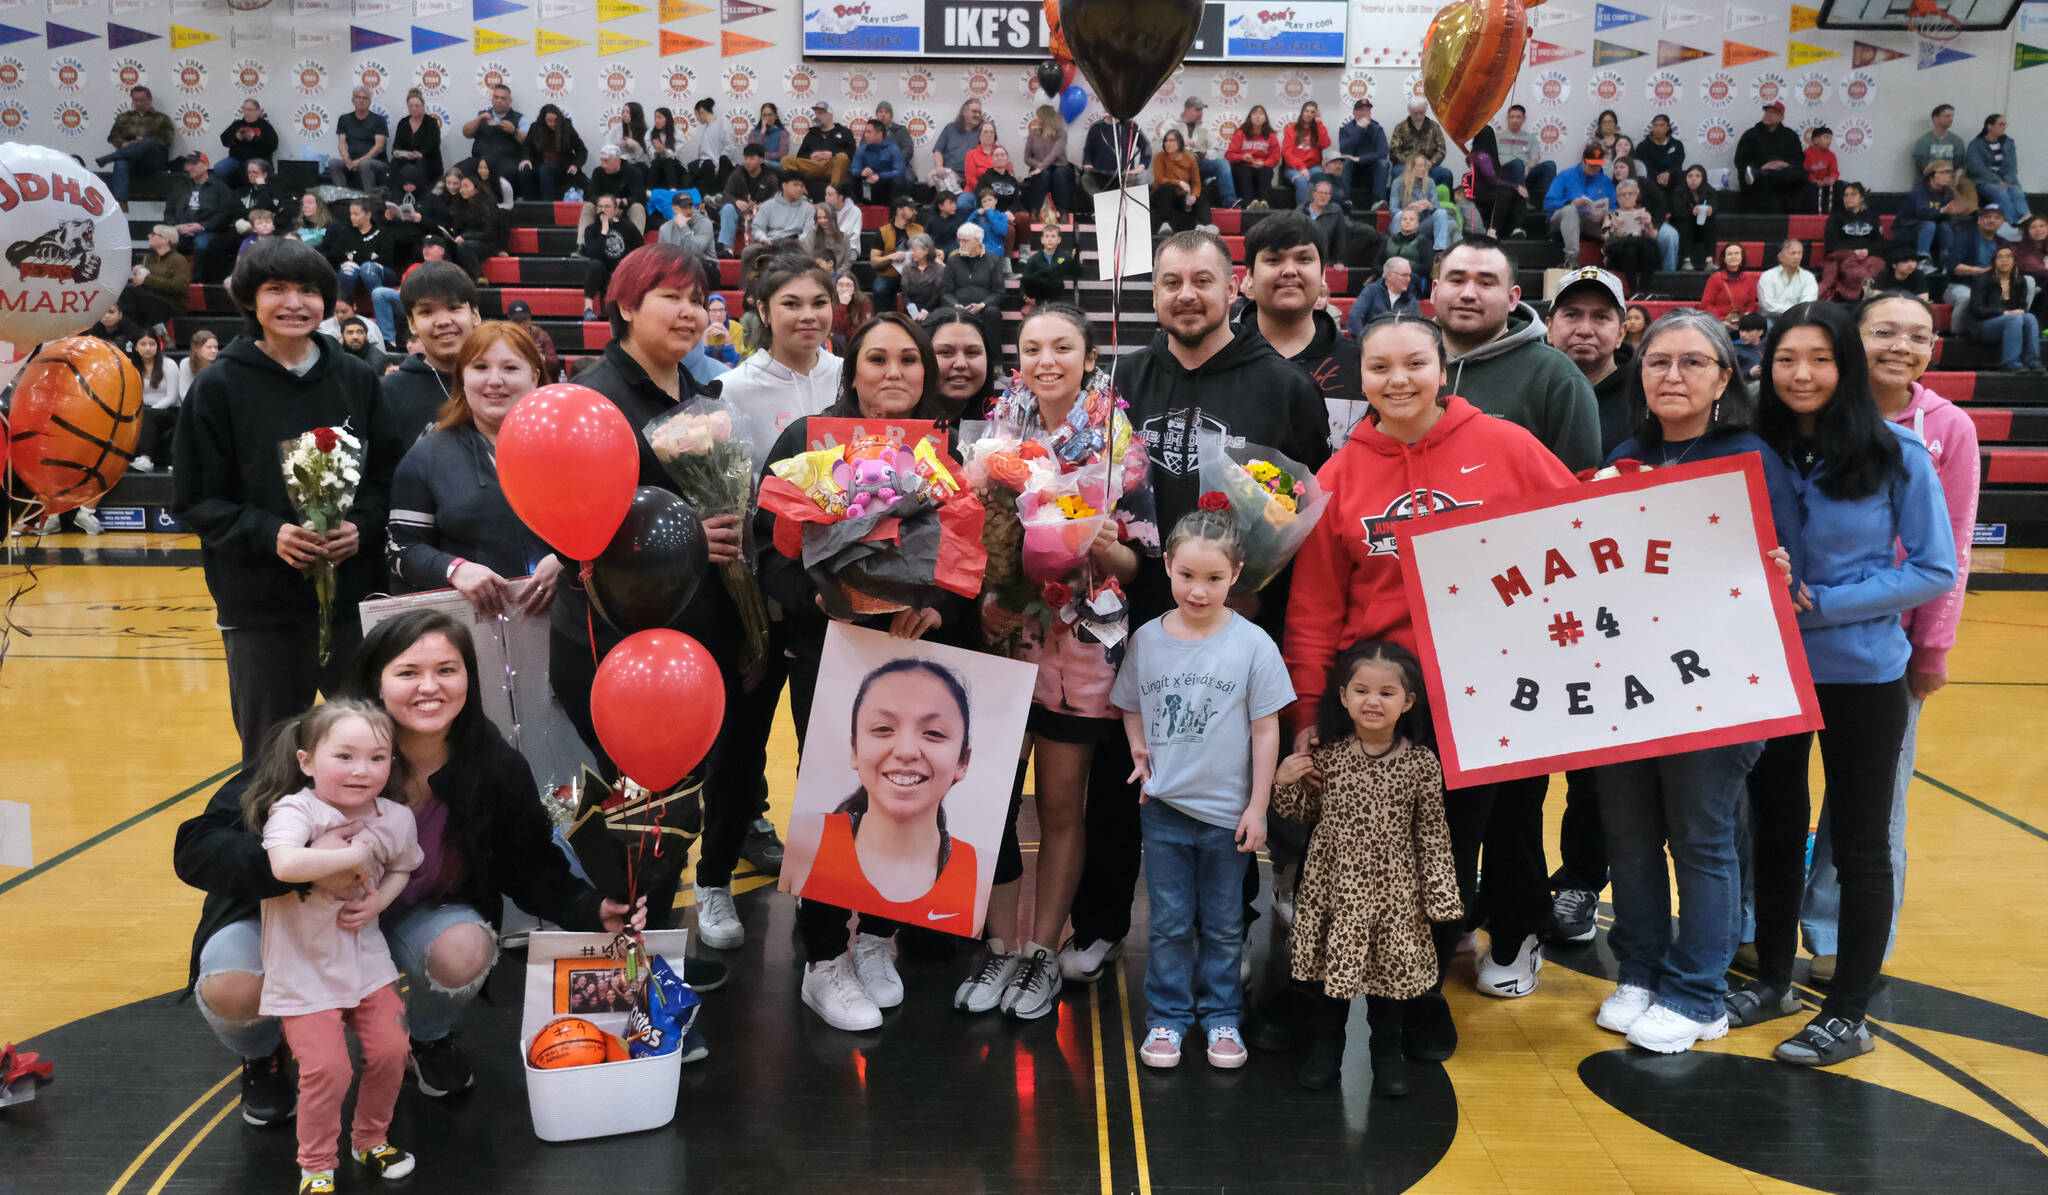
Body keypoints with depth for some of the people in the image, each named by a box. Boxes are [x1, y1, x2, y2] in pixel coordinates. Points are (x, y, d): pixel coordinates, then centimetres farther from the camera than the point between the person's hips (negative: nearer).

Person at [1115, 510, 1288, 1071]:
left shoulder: (1252, 644, -10)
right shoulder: (1147, 640, -3)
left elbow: (1266, 730, -5)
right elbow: (1129, 707, 14)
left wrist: (1258, 806, -5)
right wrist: (1140, 751, -4)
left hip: (1226, 810, -1)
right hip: (1164, 808, 1)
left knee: (1224, 926, 13)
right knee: (1169, 923, 10)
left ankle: (1222, 1016, 29)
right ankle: (1167, 1017, 25)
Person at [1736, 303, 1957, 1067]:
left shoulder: (1896, 454, -9)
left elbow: (1935, 570, -9)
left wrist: (1826, 604, -18)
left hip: (1861, 675, -3)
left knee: (1858, 844, 8)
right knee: (1774, 830, 15)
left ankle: (1848, 1016, 20)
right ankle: (1772, 980, 32)